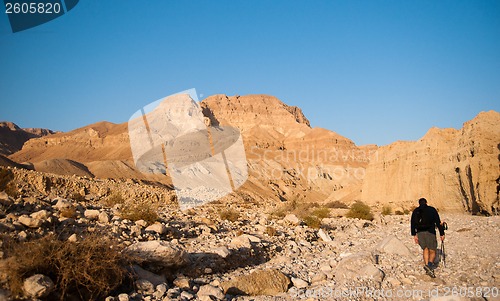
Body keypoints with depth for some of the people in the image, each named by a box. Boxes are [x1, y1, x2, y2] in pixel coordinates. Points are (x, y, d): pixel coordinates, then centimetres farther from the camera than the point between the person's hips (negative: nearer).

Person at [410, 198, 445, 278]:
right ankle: (430, 264, -21)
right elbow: (438, 222, 6)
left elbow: (413, 223, 4)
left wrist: (414, 235, 2)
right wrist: (442, 234, 10)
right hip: (430, 232, -2)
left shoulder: (415, 211, 15)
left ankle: (426, 265, 1)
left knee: (425, 249, 17)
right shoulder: (432, 209, 11)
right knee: (432, 251, 5)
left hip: (420, 233, 2)